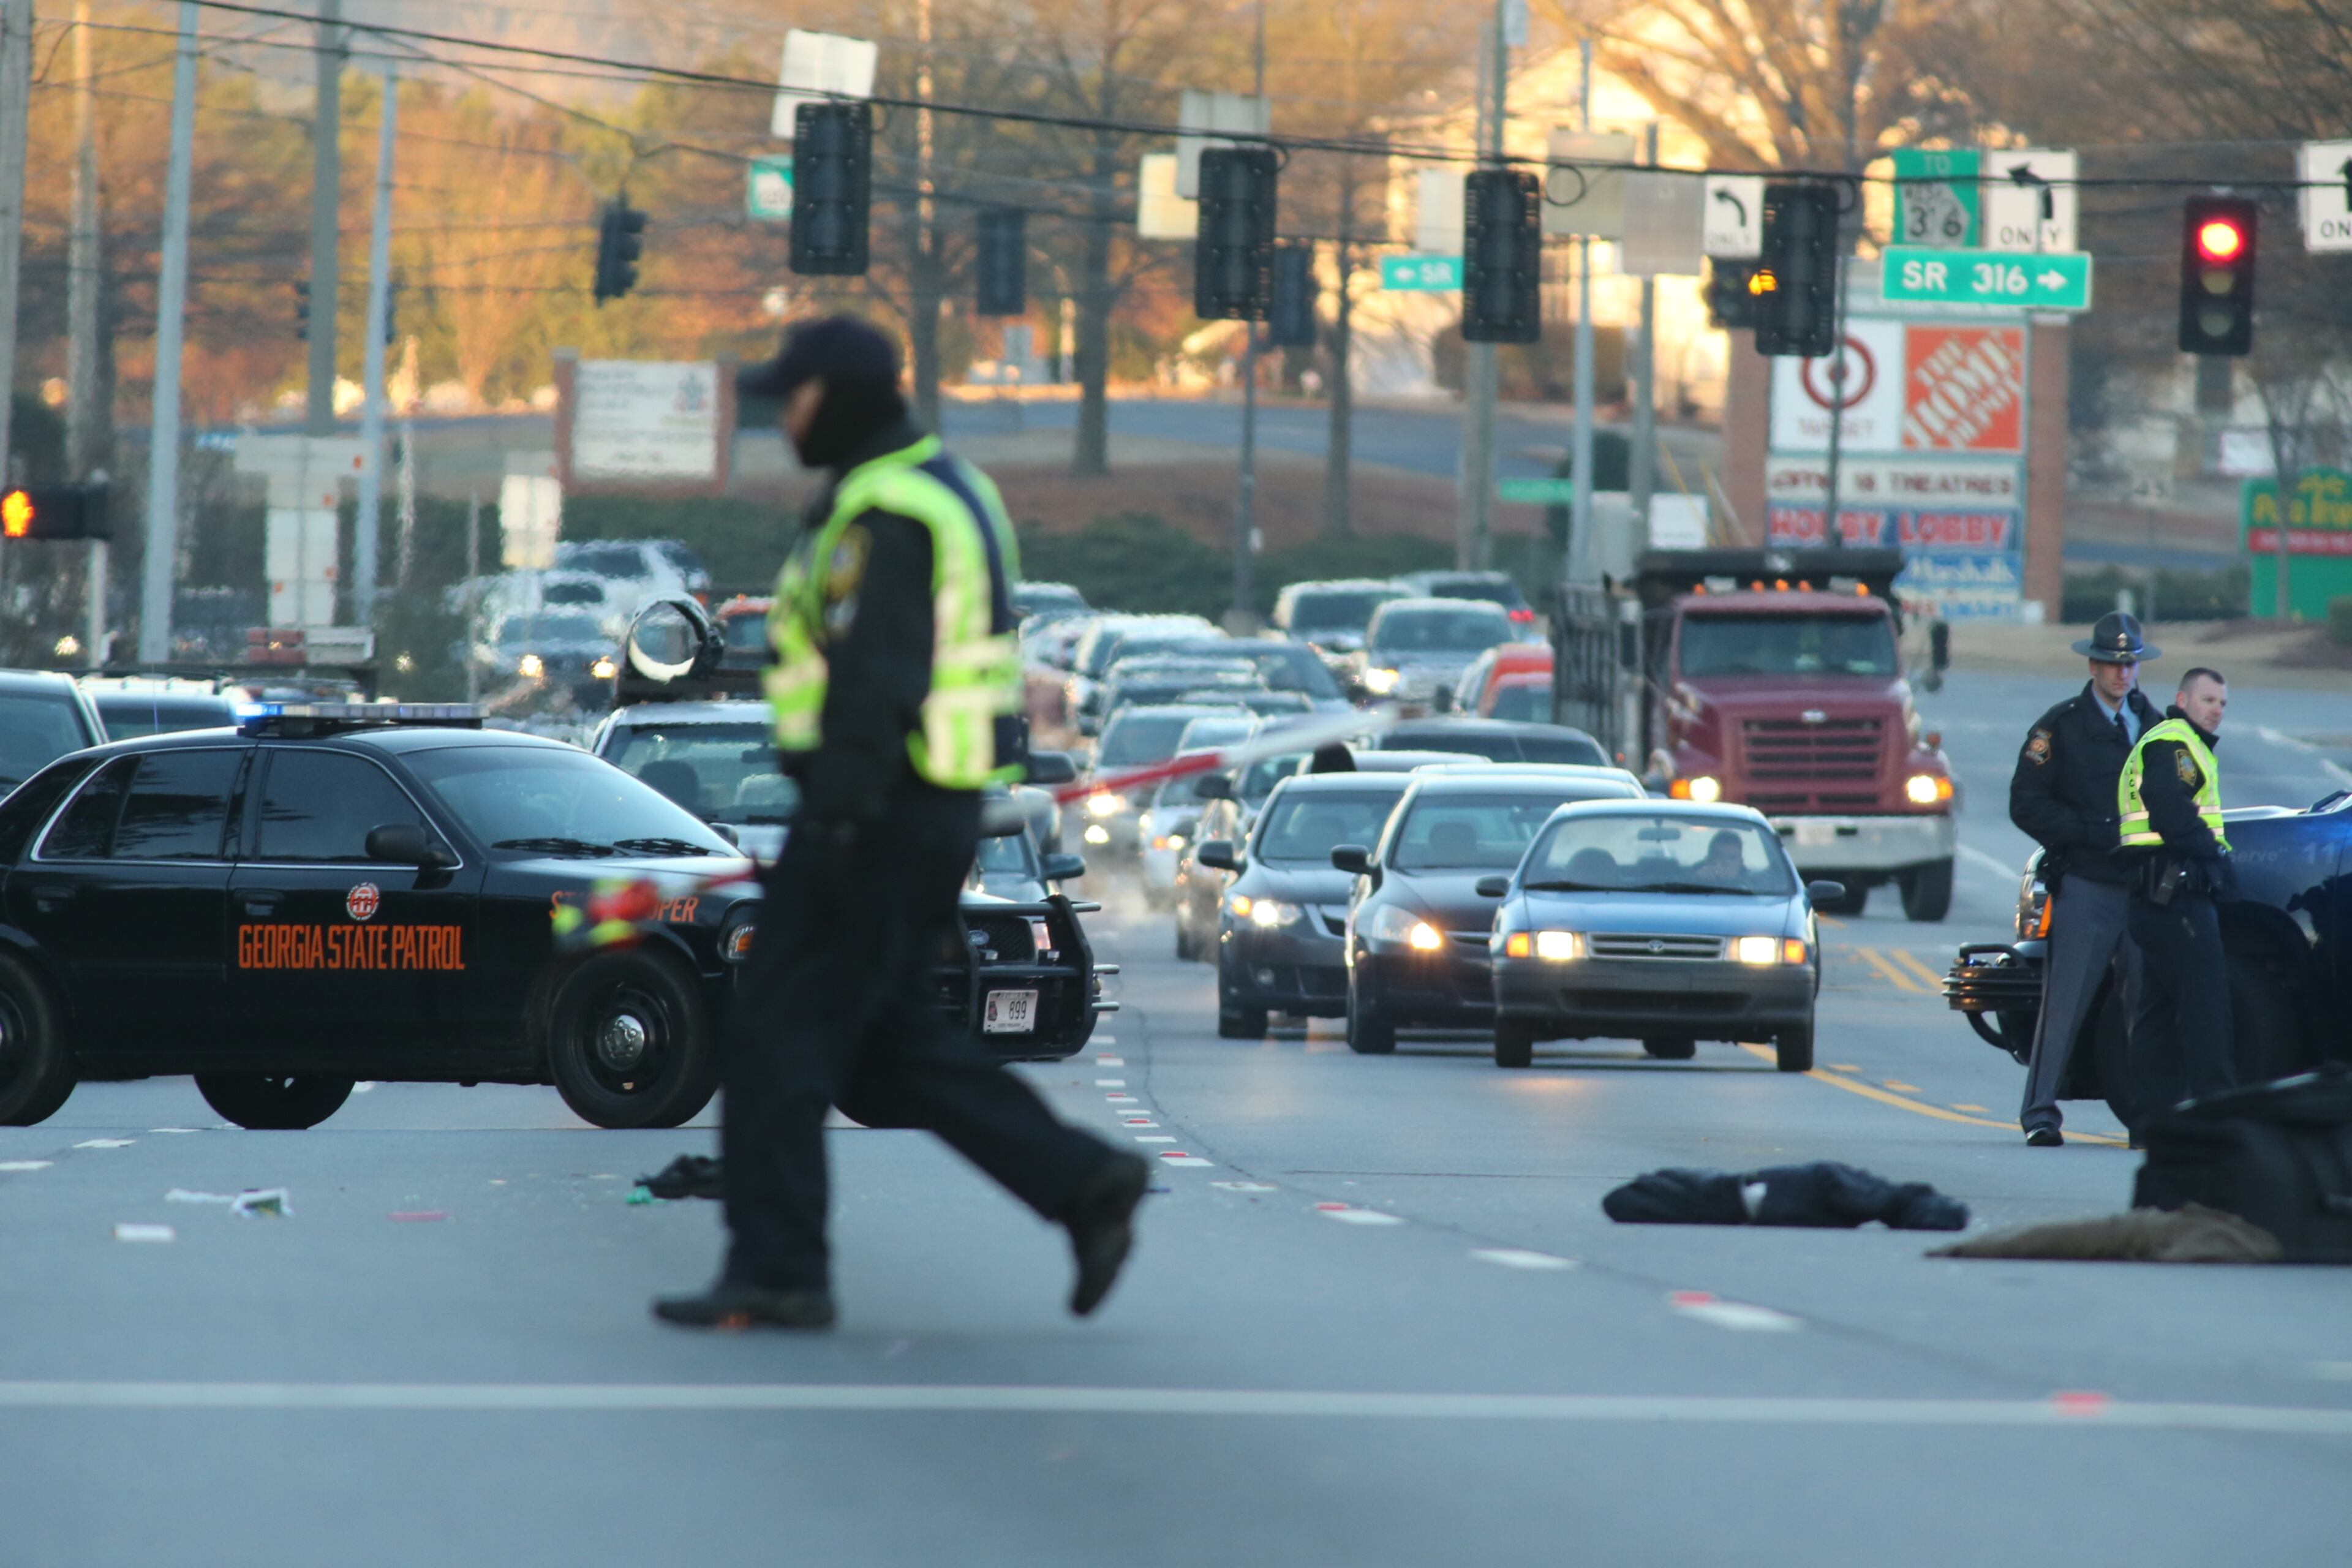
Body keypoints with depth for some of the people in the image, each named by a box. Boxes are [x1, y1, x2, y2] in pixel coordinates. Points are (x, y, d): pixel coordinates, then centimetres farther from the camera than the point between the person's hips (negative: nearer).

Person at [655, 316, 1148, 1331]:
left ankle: (775, 1273, -1)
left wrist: (835, 823, -25)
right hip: (936, 813, 10)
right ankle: (1082, 1183, 10)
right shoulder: (945, 490, 17)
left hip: (881, 816, -10)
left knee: (780, 1030, -3)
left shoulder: (884, 516, -16)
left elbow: (875, 684, -24)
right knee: (886, 1046, 14)